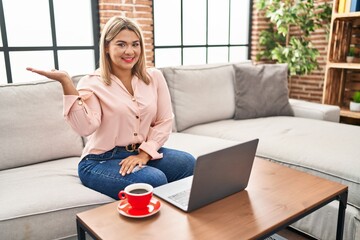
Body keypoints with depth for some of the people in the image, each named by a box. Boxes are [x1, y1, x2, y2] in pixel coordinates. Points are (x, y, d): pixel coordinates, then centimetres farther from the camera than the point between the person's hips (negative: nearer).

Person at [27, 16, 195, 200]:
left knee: (187, 163, -21)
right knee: (155, 181, -30)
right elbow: (86, 127, -23)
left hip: (142, 153, 5)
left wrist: (144, 154, -11)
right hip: (101, 161, -4)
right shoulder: (92, 83, -6)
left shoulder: (154, 77, 4)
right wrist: (66, 82, -29)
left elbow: (165, 121, 2)